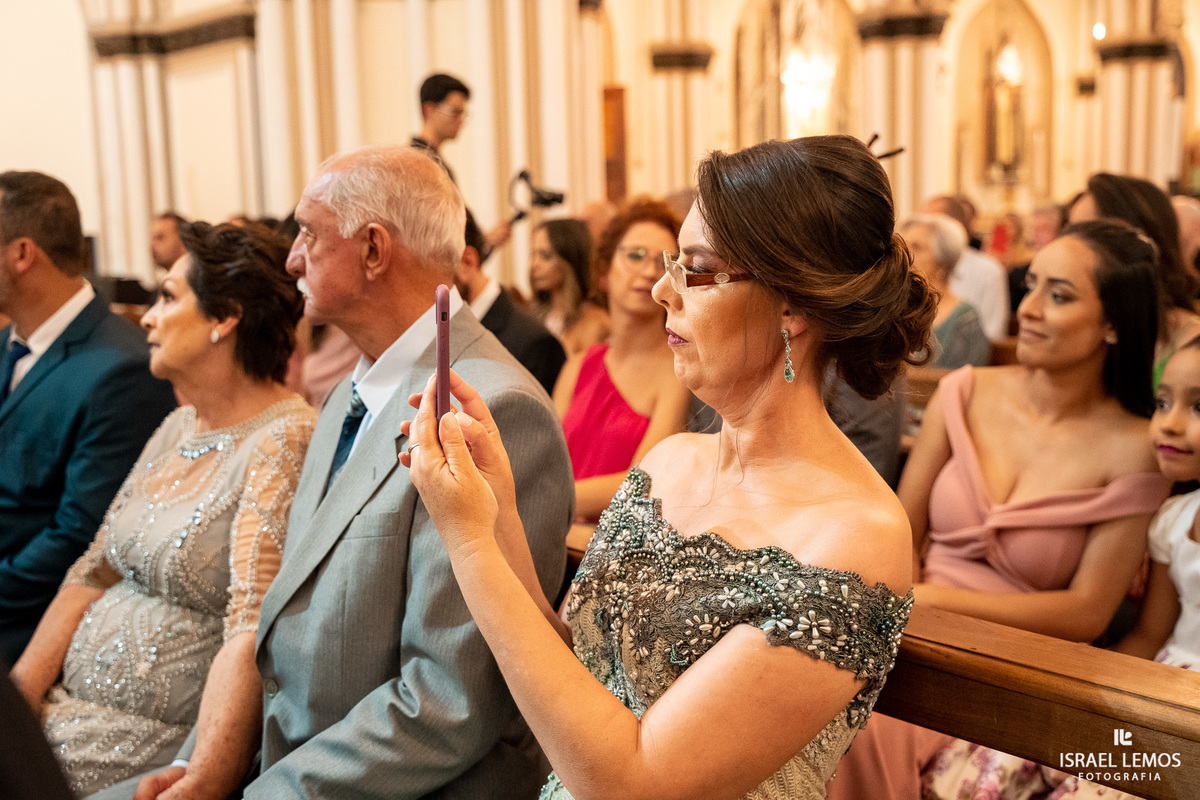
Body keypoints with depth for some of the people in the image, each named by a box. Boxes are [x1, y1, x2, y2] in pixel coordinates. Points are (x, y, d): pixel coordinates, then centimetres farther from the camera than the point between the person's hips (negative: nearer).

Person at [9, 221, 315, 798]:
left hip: (159, 739, -7)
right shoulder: (177, 428, 11)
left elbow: (255, 637, -23)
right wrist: (16, 699, 1)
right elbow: (94, 573, 11)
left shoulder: (284, 445, -17)